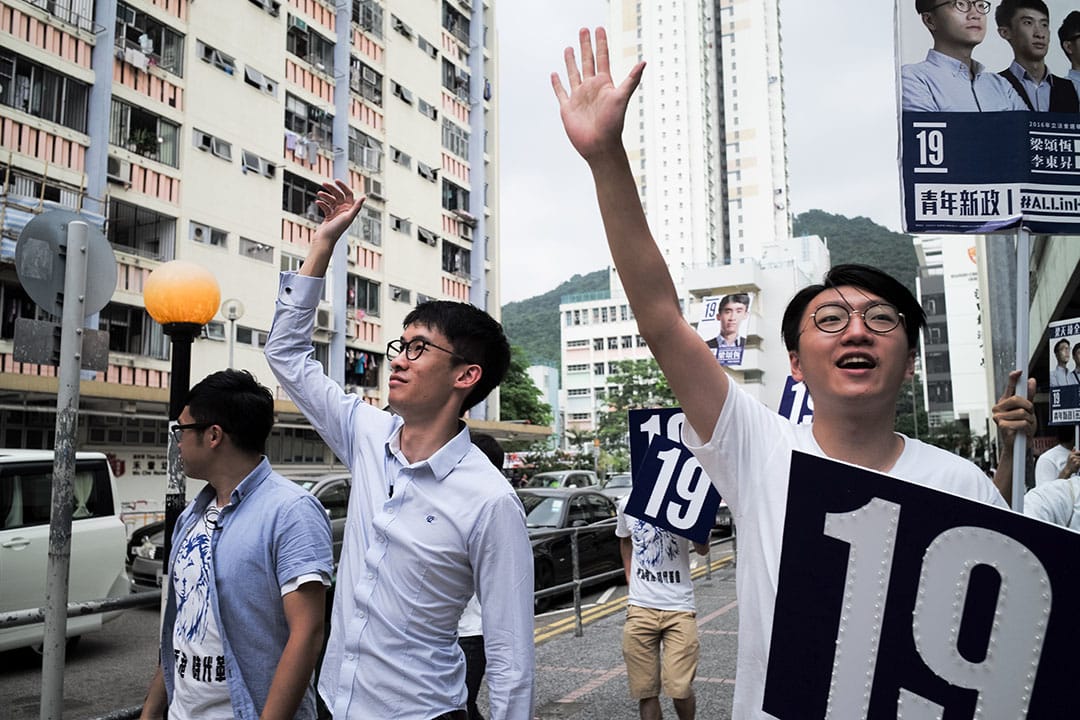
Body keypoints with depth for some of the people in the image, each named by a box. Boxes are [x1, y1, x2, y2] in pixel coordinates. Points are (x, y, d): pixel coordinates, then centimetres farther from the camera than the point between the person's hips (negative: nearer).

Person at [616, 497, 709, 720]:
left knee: (680, 689, -7)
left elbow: (703, 550, -16)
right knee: (645, 690, 6)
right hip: (640, 608, 3)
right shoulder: (627, 504, 2)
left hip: (679, 608, -2)